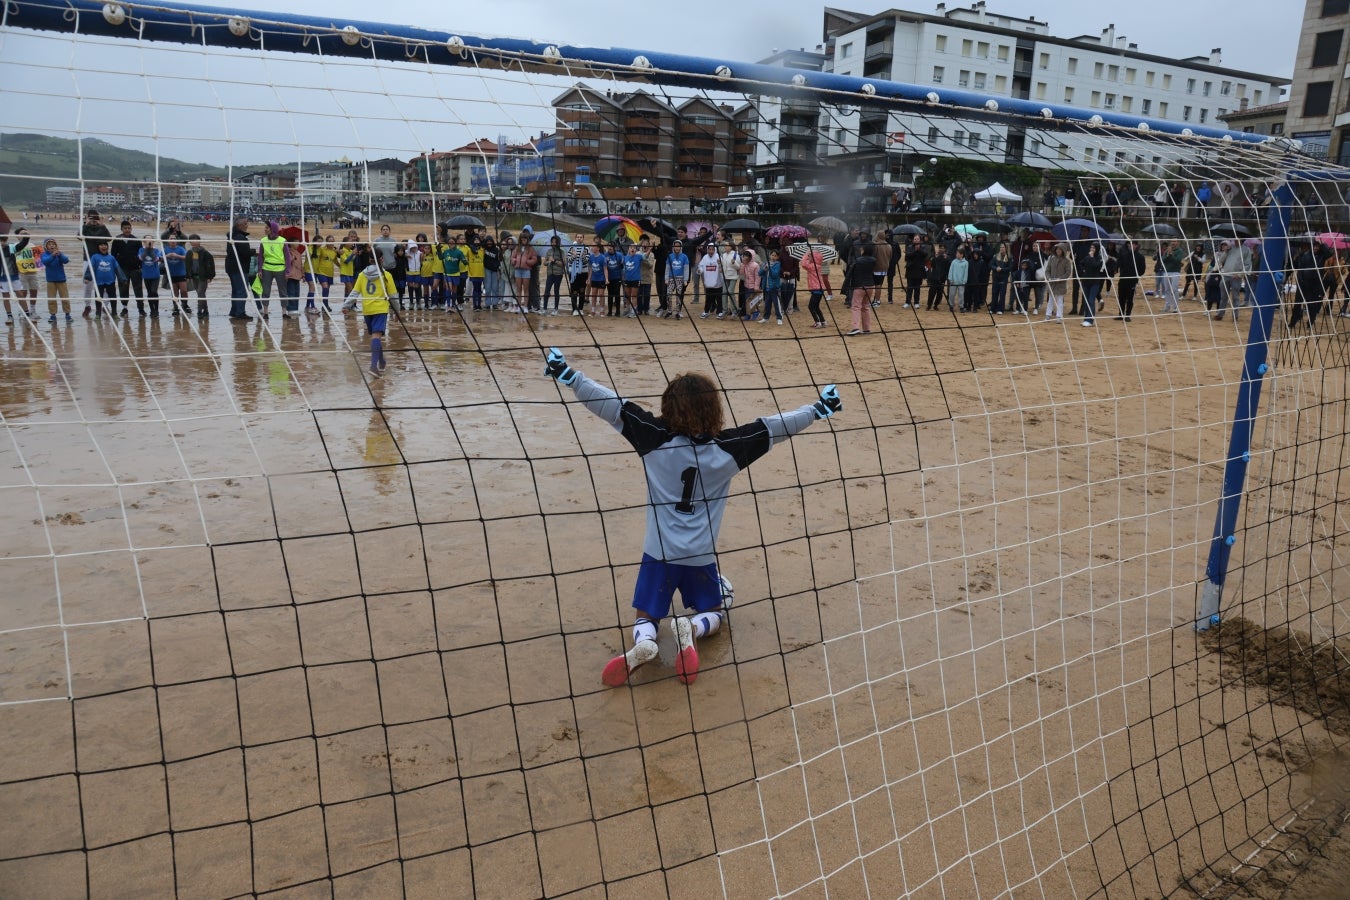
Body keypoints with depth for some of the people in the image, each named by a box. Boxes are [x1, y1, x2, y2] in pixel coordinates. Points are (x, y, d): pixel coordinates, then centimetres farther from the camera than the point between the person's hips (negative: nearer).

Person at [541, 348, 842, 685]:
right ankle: (693, 628, -11)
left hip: (658, 553, 0)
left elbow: (610, 404, -13)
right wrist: (818, 409, 12)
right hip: (701, 556, 1)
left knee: (646, 617, 14)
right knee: (714, 613, 23)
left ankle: (644, 641, -21)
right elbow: (776, 426, -1)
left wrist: (568, 375, -7)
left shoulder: (655, 439, -12)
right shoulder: (728, 448, -10)